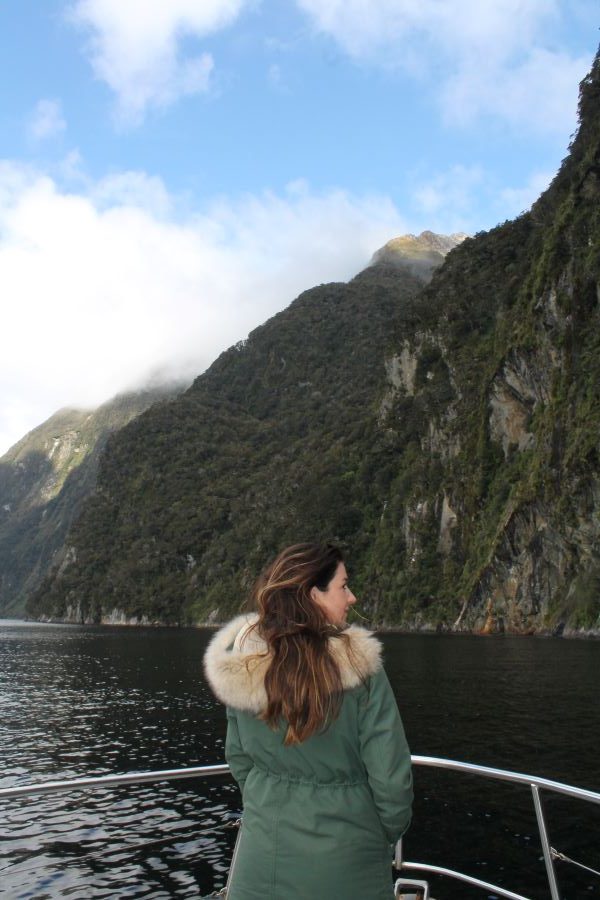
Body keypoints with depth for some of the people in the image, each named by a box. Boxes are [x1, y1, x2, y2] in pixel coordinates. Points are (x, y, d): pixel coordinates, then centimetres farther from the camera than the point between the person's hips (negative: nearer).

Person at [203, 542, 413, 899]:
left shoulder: (242, 665, -10)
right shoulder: (359, 667, -22)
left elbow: (238, 759, 3)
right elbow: (390, 774, -16)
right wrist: (390, 831, 4)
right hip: (344, 862, -2)